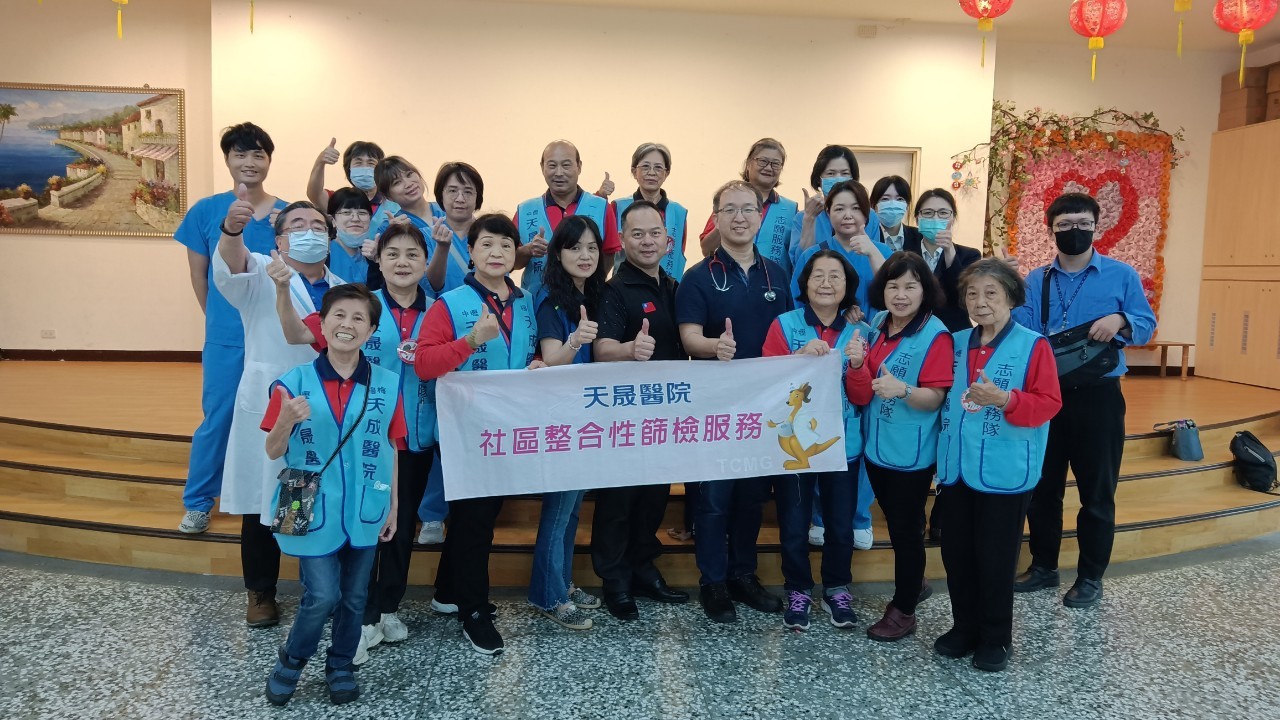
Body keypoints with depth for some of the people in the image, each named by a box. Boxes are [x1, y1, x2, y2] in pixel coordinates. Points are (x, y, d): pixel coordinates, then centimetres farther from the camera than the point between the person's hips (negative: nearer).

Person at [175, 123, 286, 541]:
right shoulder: (205, 211, -1)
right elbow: (199, 276, 6)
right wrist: (222, 321, 9)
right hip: (225, 338, 0)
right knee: (217, 420, 8)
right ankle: (198, 501, 25)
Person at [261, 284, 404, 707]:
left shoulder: (387, 384, -4)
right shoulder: (294, 383, -8)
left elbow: (390, 449, 4)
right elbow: (273, 452, -2)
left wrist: (393, 506, 4)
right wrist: (286, 420, -22)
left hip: (364, 513, 2)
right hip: (314, 511, -2)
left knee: (353, 598, 14)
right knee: (322, 596, -4)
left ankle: (340, 666, 37)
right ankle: (290, 660, 26)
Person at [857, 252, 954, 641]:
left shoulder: (935, 336, -17)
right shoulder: (877, 323, 4)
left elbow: (935, 398, -21)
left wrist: (901, 390, -37)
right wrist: (858, 362, 0)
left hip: (911, 452, -7)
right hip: (876, 445, 7)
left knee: (905, 528, 6)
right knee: (895, 521, 21)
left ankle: (903, 610, 21)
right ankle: (914, 582, 42)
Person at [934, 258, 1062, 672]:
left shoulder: (1033, 345, -7)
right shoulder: (955, 344, 8)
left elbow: (1048, 403, -11)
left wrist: (1004, 399, -26)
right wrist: (941, 452, 8)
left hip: (1004, 473, -5)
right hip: (955, 469, 5)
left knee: (995, 558, 4)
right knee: (956, 554, 12)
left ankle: (996, 639, 21)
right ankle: (965, 628, 28)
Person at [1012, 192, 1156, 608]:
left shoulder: (1122, 275, 0)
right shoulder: (1034, 281, 5)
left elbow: (1147, 326, 0)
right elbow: (1020, 332, -6)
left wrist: (1120, 320, -19)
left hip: (1098, 395, -2)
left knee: (1097, 489, 6)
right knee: (1042, 485, 12)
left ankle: (1091, 577, 21)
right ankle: (1043, 565, 29)